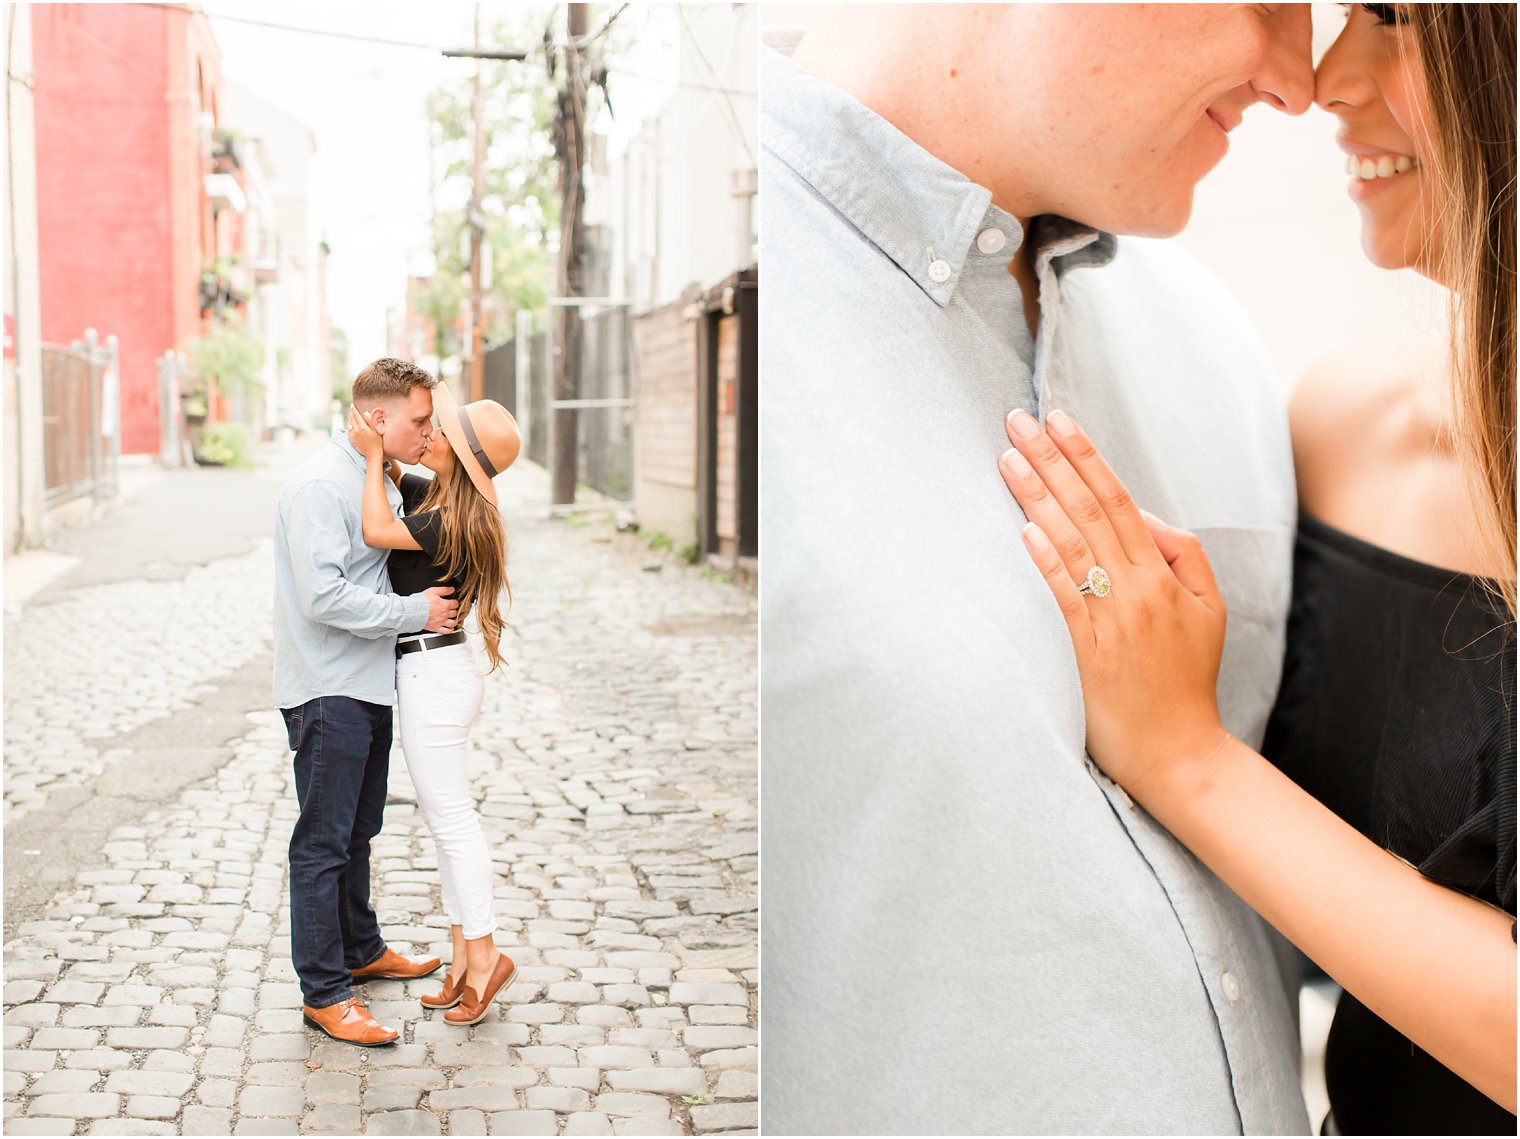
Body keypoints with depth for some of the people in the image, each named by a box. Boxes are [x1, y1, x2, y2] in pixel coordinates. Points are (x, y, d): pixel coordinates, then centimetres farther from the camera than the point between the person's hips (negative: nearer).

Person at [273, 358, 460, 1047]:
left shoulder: (382, 481, 13)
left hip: (369, 686, 10)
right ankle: (323, 994, 5)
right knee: (322, 844, -2)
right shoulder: (320, 484, -17)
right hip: (328, 691, -10)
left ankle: (361, 951, 37)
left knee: (357, 833, 21)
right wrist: (416, 612, -18)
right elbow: (324, 597, -25)